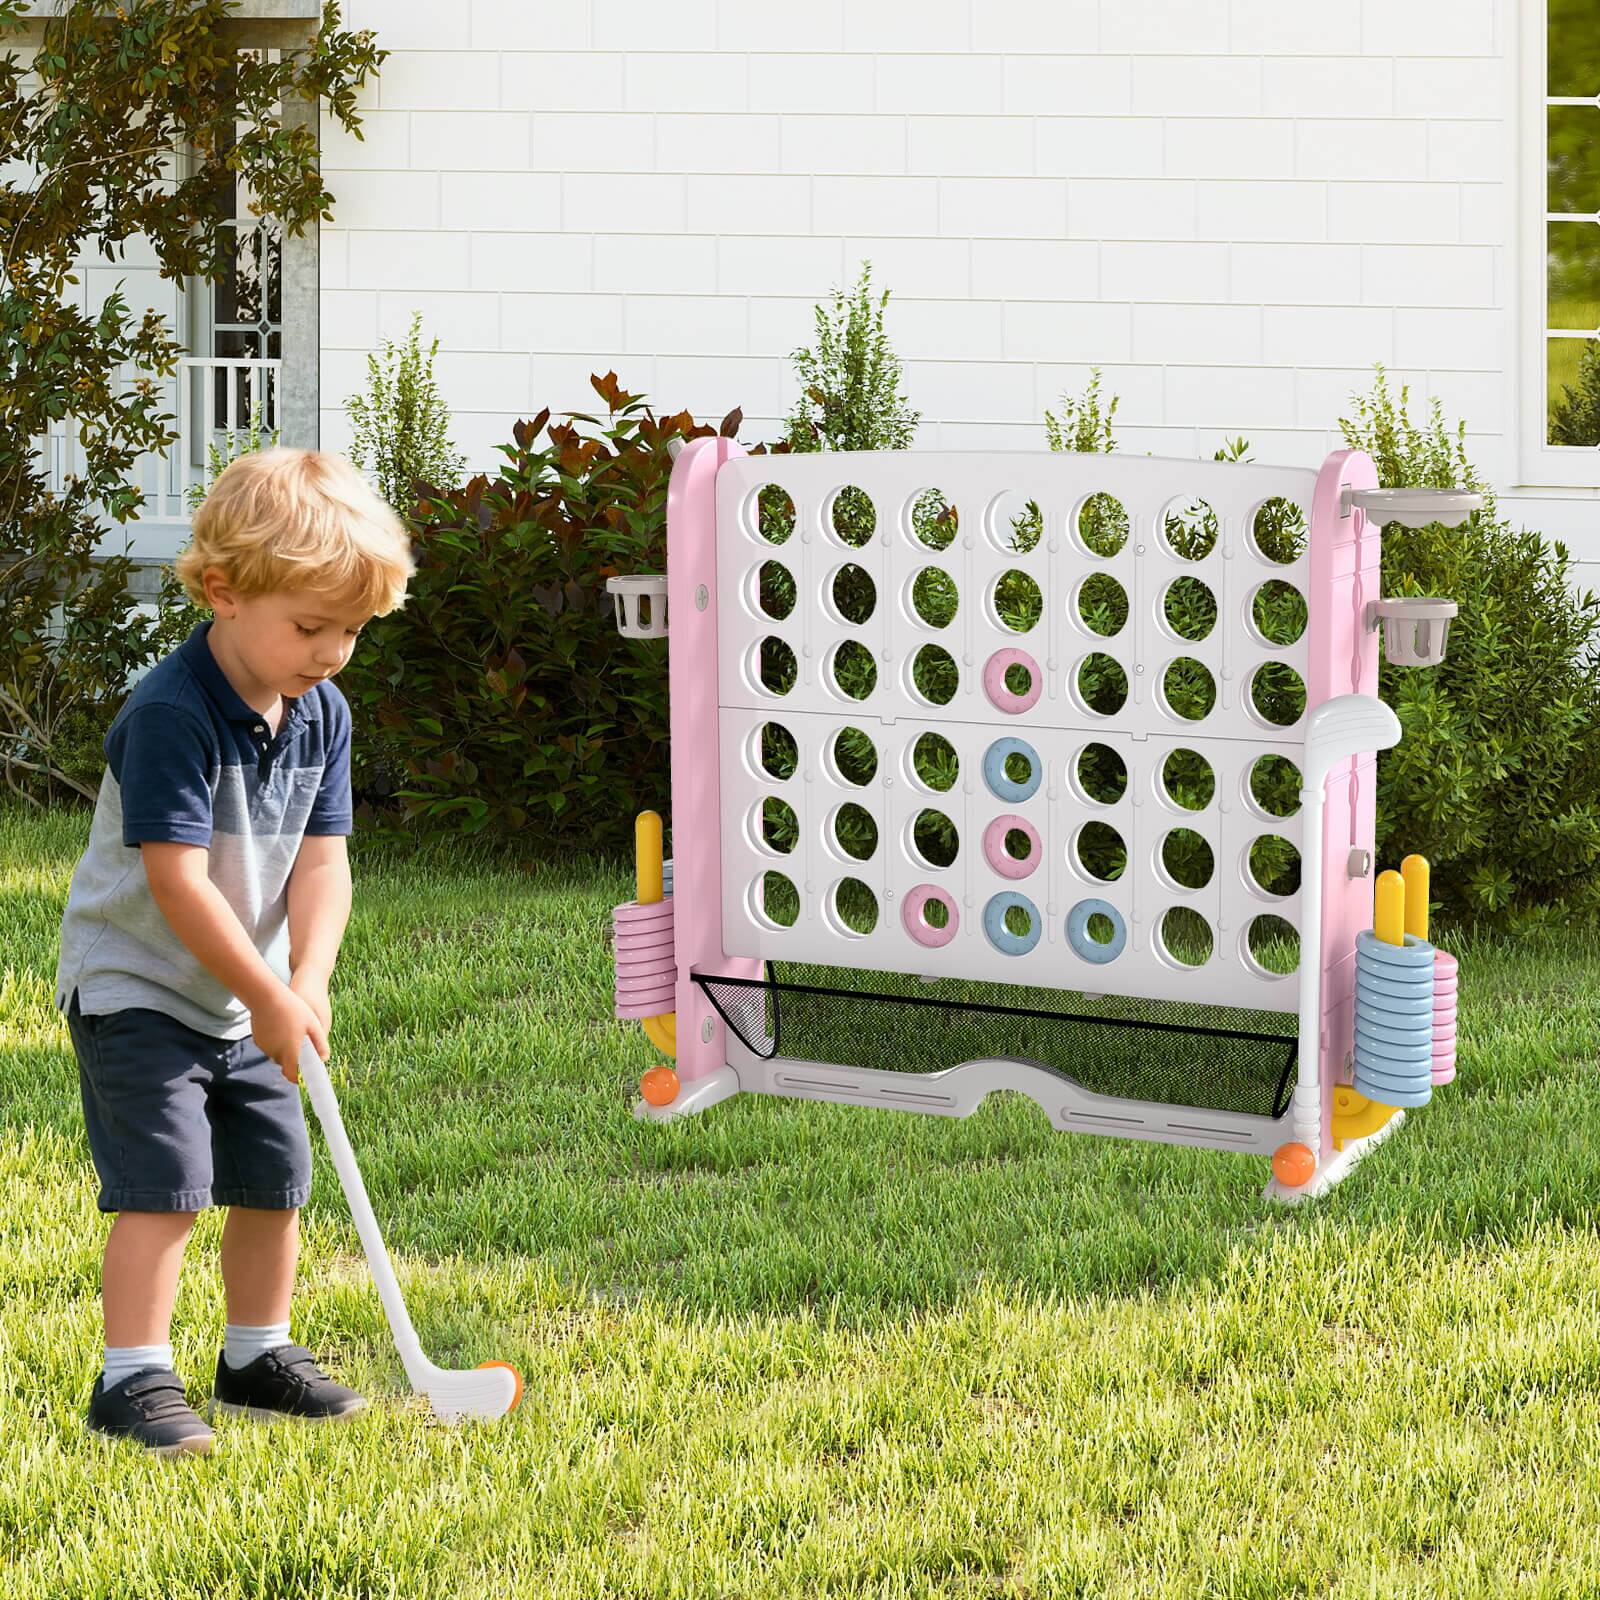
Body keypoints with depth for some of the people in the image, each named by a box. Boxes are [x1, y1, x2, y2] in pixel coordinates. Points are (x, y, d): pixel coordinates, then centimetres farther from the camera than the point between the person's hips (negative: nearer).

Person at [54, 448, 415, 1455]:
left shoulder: (322, 715, -1)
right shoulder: (171, 717, -25)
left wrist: (307, 981, -18)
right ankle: (134, 1379, -4)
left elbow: (322, 860, -3)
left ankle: (259, 1358, 27)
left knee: (275, 1180, 12)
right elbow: (176, 881, -27)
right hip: (136, 991, -7)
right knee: (165, 1184, -13)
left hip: (248, 1000, 8)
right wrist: (270, 997, -24)